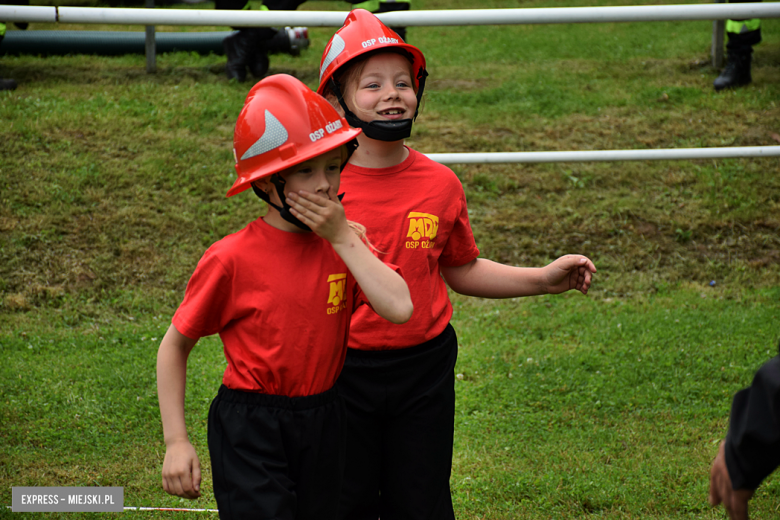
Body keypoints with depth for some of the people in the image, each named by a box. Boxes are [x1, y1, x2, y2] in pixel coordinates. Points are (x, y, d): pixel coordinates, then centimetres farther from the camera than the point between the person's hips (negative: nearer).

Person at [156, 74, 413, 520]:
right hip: (250, 432, -5)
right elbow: (175, 346, -4)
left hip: (323, 427, 5)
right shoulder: (233, 260, -13)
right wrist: (176, 442, -7)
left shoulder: (346, 242, 0)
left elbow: (399, 309, -15)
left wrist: (343, 238, -16)